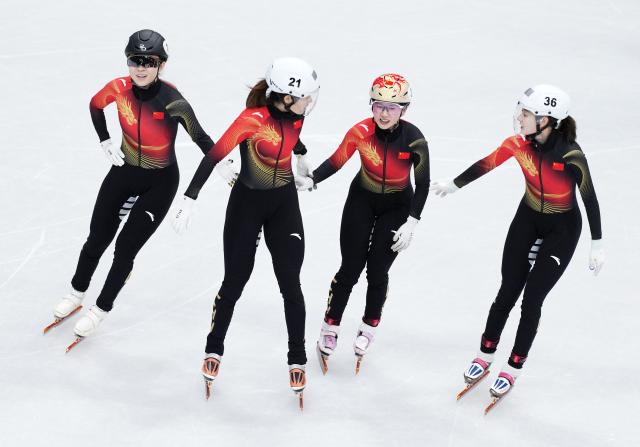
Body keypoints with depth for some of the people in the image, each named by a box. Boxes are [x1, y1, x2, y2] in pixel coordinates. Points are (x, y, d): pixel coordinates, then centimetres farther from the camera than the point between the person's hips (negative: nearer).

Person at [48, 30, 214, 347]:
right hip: (124, 171, 4)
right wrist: (105, 142, 0)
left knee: (126, 247, -1)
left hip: (160, 182, -4)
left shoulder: (172, 101, -29)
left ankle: (101, 309, 21)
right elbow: (95, 105, 5)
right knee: (97, 238, 13)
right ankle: (77, 293, 38)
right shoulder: (120, 88, -16)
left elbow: (201, 138, -26)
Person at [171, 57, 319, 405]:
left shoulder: (295, 114, -8)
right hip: (247, 203, -4)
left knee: (290, 284, 1)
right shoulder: (254, 119, -26)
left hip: (285, 203, 4)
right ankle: (214, 349, 26)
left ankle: (297, 359, 14)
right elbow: (214, 156, -27)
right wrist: (189, 201, -31)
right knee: (234, 281, 5)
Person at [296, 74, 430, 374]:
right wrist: (311, 181, -28)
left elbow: (422, 184, -12)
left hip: (396, 206, 0)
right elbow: (336, 161, -11)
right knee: (350, 268, -1)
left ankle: (369, 329, 25)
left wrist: (411, 223, -14)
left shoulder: (414, 140, -22)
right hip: (362, 199, 0)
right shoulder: (361, 132, -21)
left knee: (377, 271, 2)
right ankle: (330, 328, 16)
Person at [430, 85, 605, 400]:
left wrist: (597, 245, -13)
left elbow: (590, 199, -19)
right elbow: (486, 164, -3)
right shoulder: (519, 143, -18)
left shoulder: (571, 157, -31)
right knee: (508, 292, 7)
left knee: (532, 300, -1)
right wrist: (454, 184, 10)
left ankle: (513, 369, 16)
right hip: (528, 219, 4)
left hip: (562, 229, -4)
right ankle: (485, 356, 26)